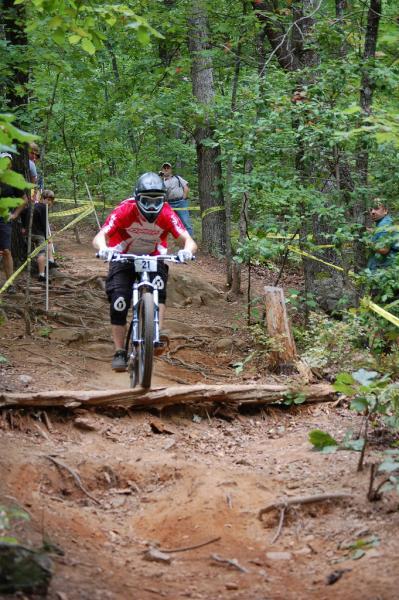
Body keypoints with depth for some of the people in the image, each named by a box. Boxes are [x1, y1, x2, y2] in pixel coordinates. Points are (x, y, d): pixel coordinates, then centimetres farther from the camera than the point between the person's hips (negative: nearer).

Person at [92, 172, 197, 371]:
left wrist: (187, 250, -53)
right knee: (119, 304, -13)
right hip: (123, 259, -1)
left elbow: (188, 240, -29)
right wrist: (103, 249, -58)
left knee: (159, 287, -29)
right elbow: (99, 237, -35)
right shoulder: (124, 211, -28)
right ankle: (119, 353, -2)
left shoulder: (166, 215, -24)